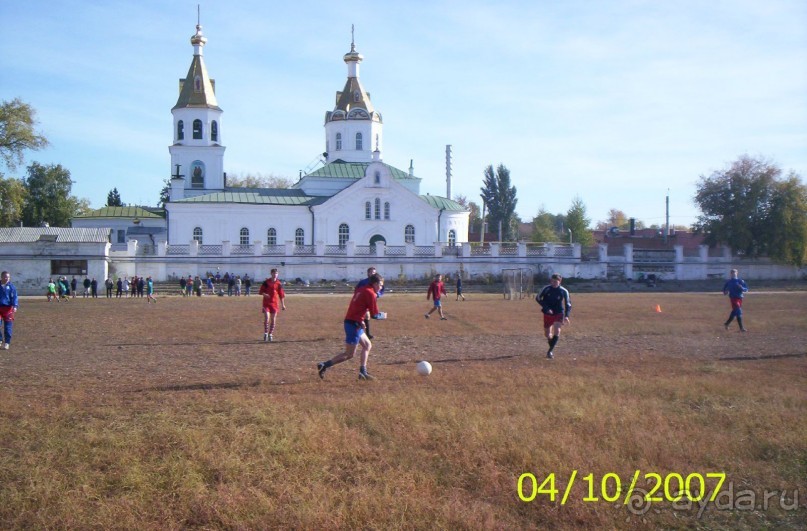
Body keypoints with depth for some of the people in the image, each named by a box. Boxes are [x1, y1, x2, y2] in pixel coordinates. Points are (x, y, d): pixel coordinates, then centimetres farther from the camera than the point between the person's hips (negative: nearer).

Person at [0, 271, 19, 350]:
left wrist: (15, 306, -15)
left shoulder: (11, 286, 0)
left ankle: (7, 343, 8)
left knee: (8, 326, 0)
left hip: (8, 308, -2)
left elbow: (14, 297, -3)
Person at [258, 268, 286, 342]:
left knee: (273, 320, 3)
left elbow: (281, 294, 10)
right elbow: (260, 292, 3)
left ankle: (270, 334, 15)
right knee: (267, 318, -14)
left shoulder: (279, 284, 5)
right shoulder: (266, 282, 0)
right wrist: (264, 294, -19)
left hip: (274, 303, 2)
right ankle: (266, 333, -4)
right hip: (266, 303, -2)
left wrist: (282, 304, 7)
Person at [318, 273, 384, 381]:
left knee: (367, 345, 19)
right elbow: (375, 315, -11)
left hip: (350, 322, 10)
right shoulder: (370, 293, -12)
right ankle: (324, 366, -4)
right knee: (349, 354, -2)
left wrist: (360, 320, 3)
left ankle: (363, 372, 18)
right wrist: (382, 315, 10)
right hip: (354, 325, -10)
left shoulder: (361, 290, 14)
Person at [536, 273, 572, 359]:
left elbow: (568, 304, -1)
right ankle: (551, 349, 36)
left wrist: (566, 316, -14)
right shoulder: (546, 289, -10)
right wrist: (546, 308, -18)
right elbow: (538, 298, -5)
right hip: (547, 314, 1)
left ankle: (550, 351, -20)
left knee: (557, 331, -21)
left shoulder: (564, 291, -9)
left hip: (558, 314, -1)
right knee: (547, 334, 8)